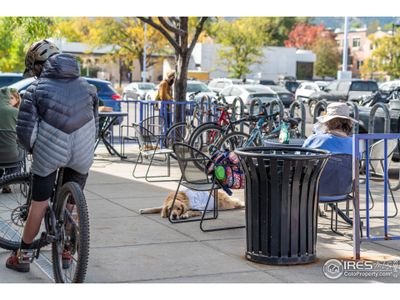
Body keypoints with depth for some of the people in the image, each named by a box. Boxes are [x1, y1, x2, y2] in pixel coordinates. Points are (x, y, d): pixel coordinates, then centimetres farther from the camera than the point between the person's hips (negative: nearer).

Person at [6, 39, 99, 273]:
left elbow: (25, 129, -5)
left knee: (39, 204, 9)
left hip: (49, 153, -3)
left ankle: (22, 256, 19)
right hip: (82, 154, 3)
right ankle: (66, 251, 26)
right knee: (70, 204, 18)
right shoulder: (85, 86, 12)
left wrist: (32, 148, 13)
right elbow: (95, 124, 14)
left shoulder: (37, 89, 0)